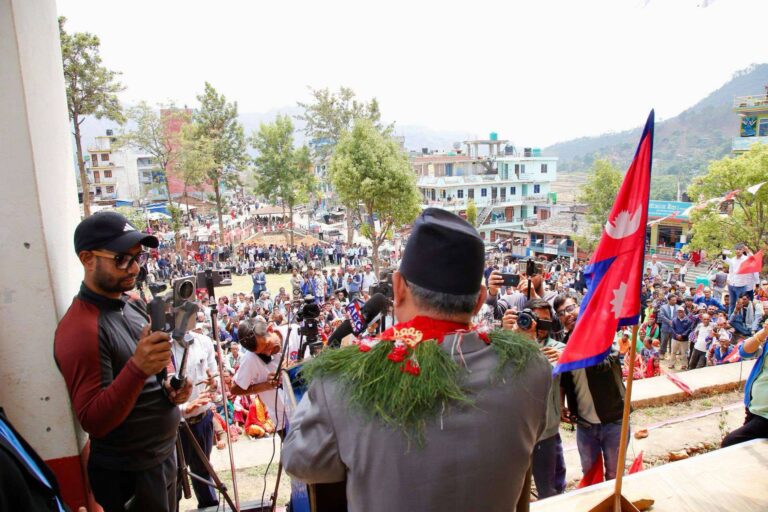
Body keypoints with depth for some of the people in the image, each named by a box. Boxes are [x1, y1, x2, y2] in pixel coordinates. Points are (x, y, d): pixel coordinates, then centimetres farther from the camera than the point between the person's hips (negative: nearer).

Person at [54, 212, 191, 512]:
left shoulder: (135, 304, 1)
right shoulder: (79, 329, -23)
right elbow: (92, 421, -26)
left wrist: (172, 386, -4)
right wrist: (137, 368, -40)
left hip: (166, 454, 8)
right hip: (128, 476, -8)